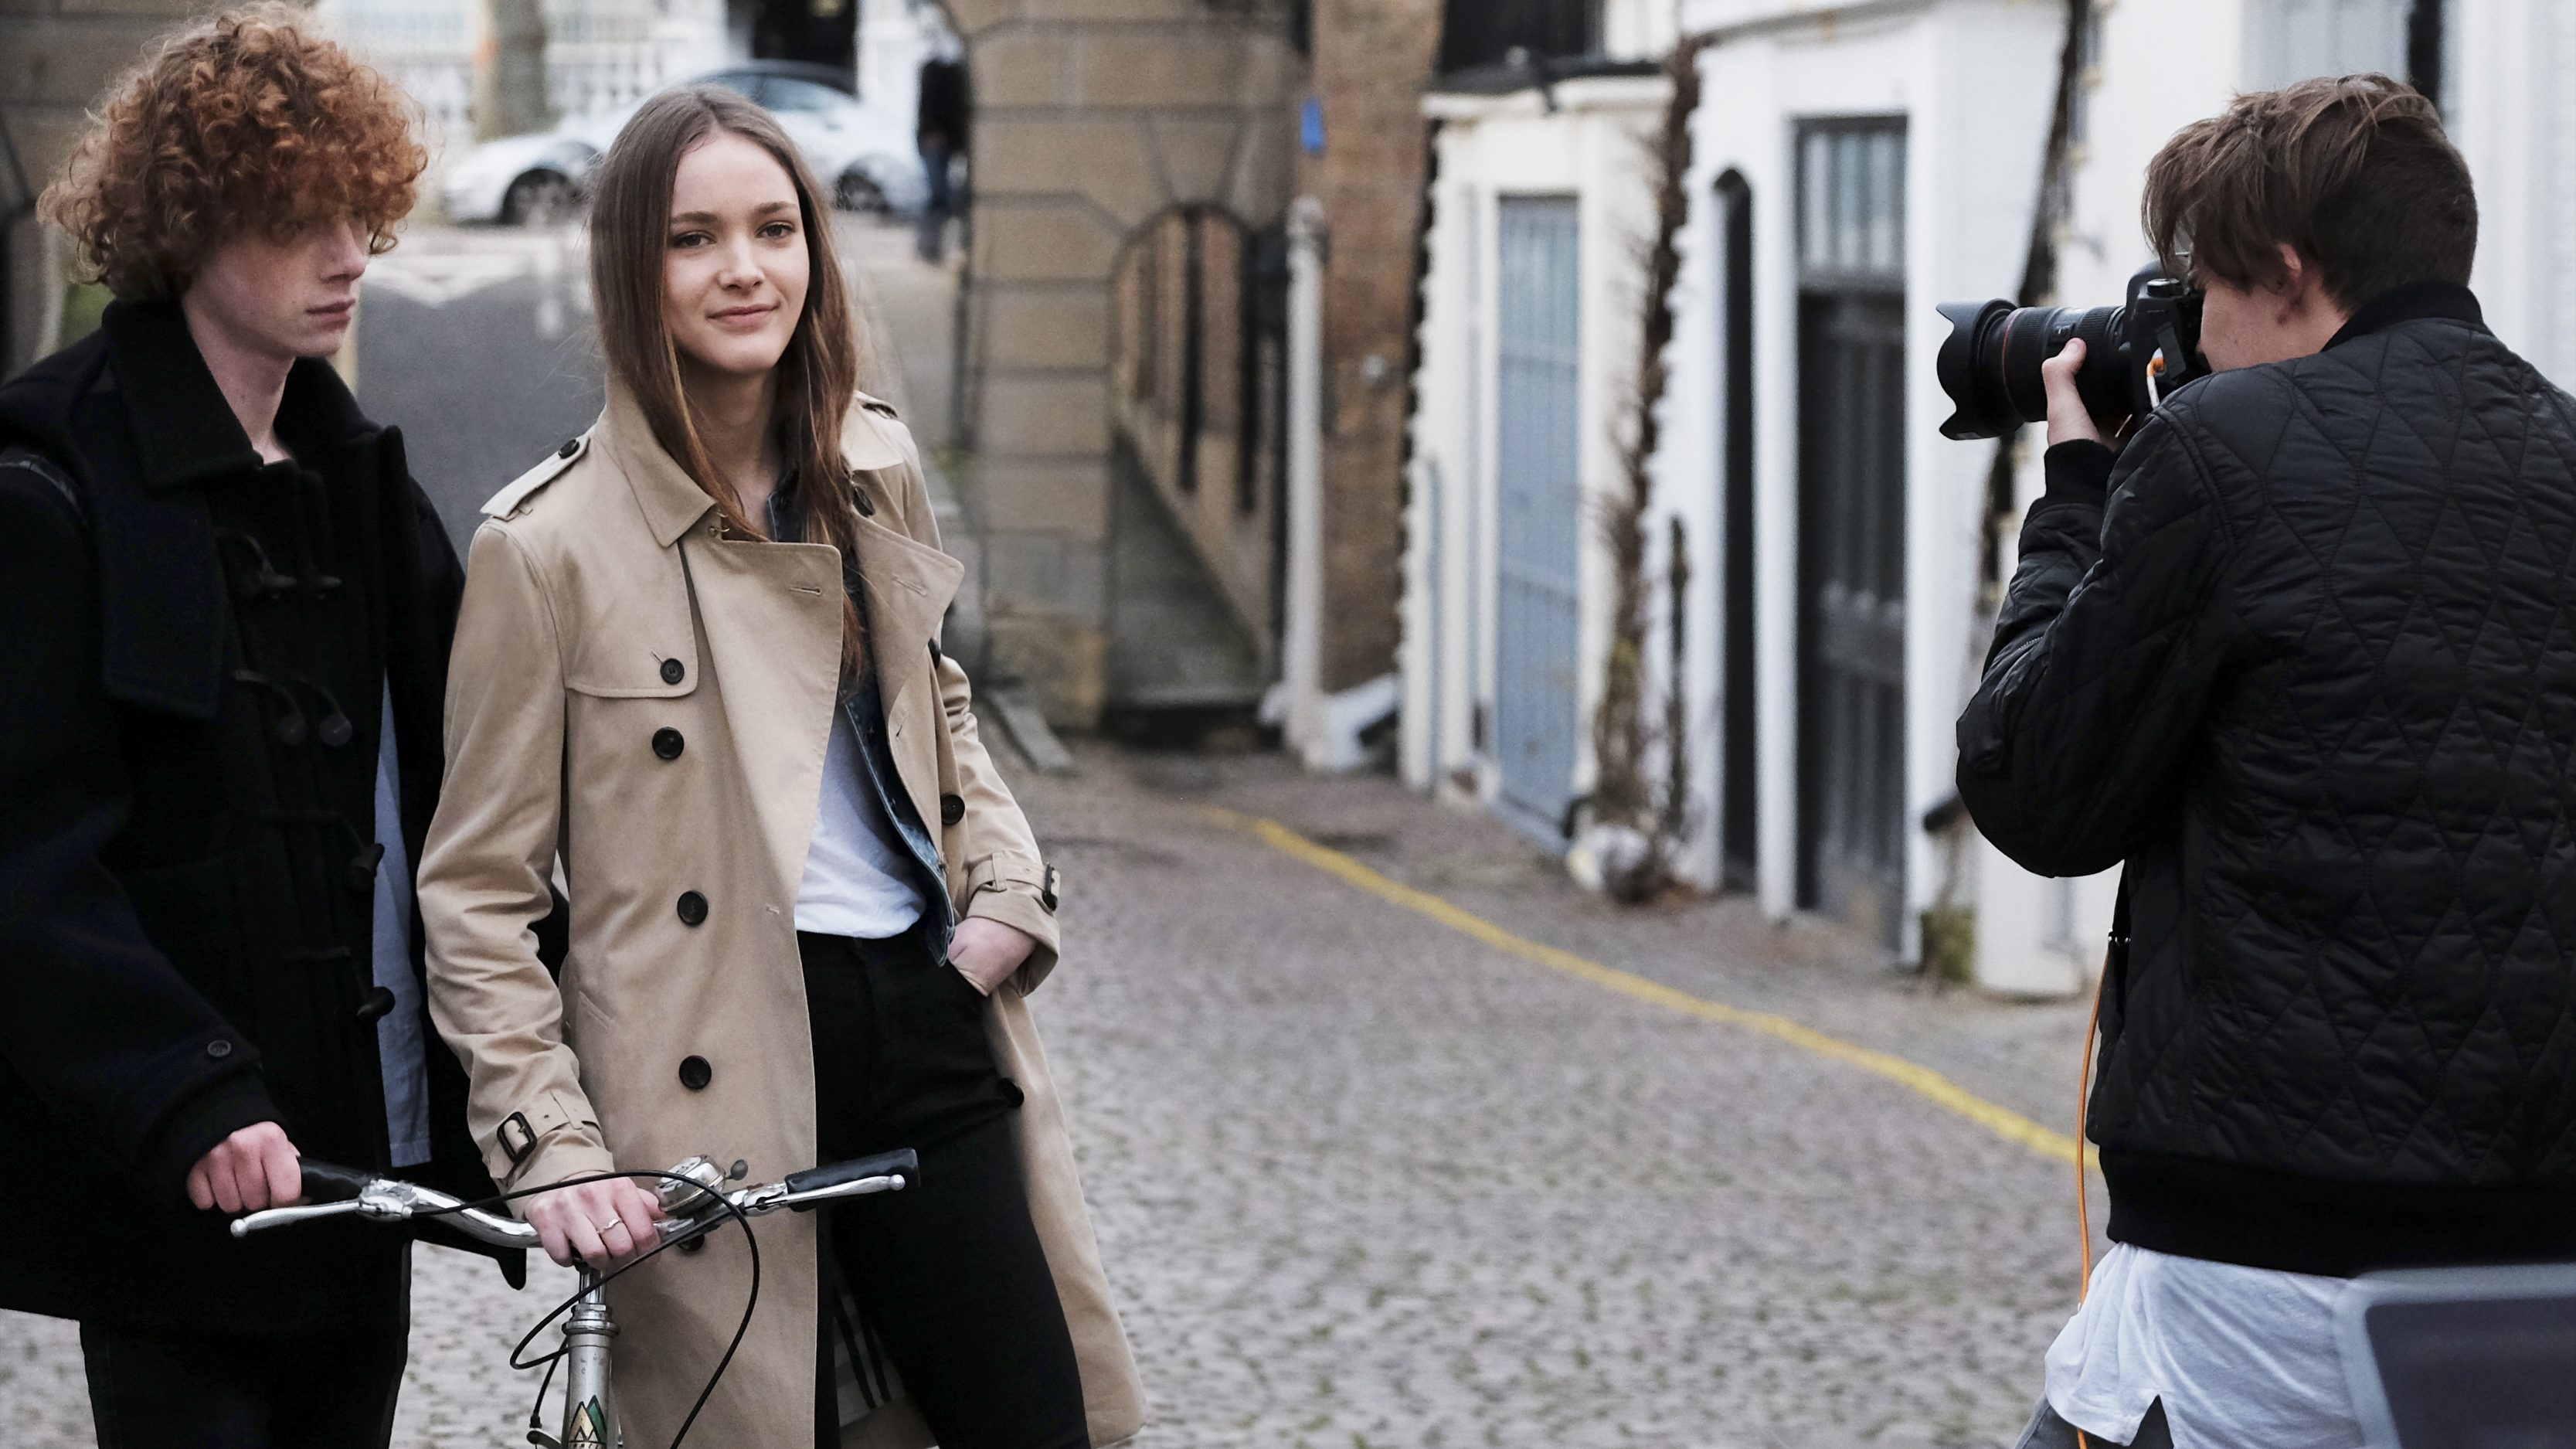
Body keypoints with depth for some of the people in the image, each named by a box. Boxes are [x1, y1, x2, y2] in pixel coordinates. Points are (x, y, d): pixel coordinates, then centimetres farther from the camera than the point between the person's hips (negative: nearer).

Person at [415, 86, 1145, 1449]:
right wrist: (552, 1144, -12)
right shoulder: (547, 544, -7)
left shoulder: (875, 471, 8)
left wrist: (1006, 886, 7)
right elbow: (476, 890, -4)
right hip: (723, 1075, -5)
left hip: (925, 1018, 5)